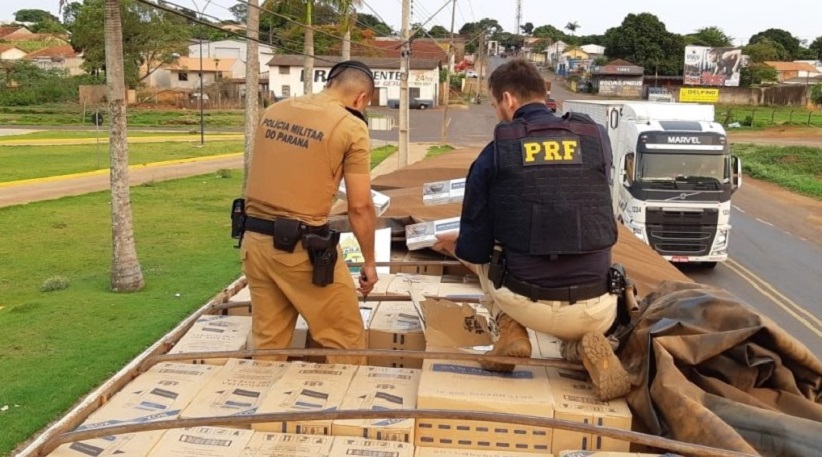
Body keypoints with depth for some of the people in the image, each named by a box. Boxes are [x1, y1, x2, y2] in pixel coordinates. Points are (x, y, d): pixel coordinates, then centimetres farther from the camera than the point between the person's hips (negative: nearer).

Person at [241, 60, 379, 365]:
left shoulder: (273, 112, 10)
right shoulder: (351, 127, -7)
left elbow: (264, 175, 16)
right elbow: (360, 206, -7)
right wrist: (369, 261, 5)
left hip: (254, 240, 6)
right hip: (303, 247, -6)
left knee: (268, 343, 18)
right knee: (346, 341, 10)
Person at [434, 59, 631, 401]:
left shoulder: (495, 153, -3)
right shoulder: (596, 139, 4)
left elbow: (475, 251, 1)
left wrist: (452, 244, 26)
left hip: (529, 304, -1)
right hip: (596, 310, 1)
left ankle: (509, 331, 11)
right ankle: (583, 343, 7)